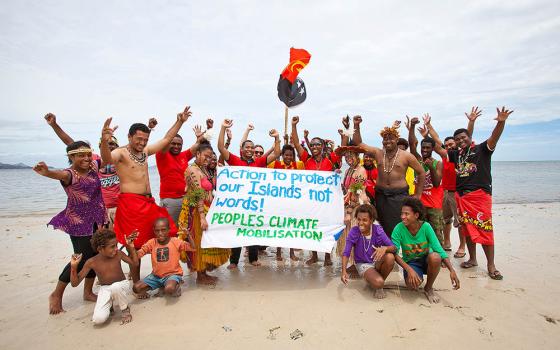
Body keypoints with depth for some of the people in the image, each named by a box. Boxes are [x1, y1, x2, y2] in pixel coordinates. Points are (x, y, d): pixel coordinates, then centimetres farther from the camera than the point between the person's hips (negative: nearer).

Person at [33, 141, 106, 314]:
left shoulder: (93, 167, 1)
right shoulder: (69, 174, -18)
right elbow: (60, 174, -42)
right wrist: (47, 172, -64)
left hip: (97, 220, 6)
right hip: (78, 222, -6)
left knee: (95, 255, 10)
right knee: (82, 258, -6)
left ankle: (88, 292, 28)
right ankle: (56, 295, 15)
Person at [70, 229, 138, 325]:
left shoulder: (118, 254, -14)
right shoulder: (91, 262, -14)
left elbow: (135, 263, 0)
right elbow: (75, 283, -9)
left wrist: (131, 247, -12)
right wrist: (74, 266, -24)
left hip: (122, 285, -1)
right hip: (105, 289, 1)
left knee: (115, 287, -40)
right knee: (98, 319, -23)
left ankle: (125, 310, -11)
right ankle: (108, 305, 14)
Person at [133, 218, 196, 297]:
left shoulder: (176, 241, -10)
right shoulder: (151, 243, -2)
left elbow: (193, 248, -17)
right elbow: (137, 256, -8)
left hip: (173, 274, -4)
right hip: (156, 275, 5)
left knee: (169, 289, -34)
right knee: (136, 288, -12)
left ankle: (176, 286, 5)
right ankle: (163, 286, 9)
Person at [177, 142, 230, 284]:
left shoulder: (203, 169, 14)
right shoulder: (193, 170, -15)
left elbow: (210, 188, 13)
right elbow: (198, 195, -23)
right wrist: (202, 217, -27)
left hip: (206, 210, 9)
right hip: (197, 212, -9)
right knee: (200, 242, 1)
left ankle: (203, 272, 26)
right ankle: (201, 276, 14)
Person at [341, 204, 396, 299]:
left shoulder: (378, 230, -15)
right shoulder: (354, 232, -18)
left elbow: (394, 248, -20)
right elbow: (346, 253, -19)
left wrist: (384, 248, -43)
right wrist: (344, 271, -34)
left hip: (377, 262, 2)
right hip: (363, 264, -2)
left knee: (390, 257, -32)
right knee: (378, 283, -31)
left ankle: (380, 279, -4)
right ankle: (379, 286, 9)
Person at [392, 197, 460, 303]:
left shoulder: (426, 227, -18)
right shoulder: (399, 229, -20)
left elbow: (438, 249, -20)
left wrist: (452, 270, -31)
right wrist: (409, 269, -36)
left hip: (426, 260, 2)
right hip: (410, 263, -1)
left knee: (435, 257, -34)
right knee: (413, 284, -32)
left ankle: (428, 288, -7)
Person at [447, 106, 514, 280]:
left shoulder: (482, 149, 3)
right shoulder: (455, 155, 15)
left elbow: (494, 137, -14)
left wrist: (501, 122, -32)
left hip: (480, 194, -5)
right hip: (461, 195, 5)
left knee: (484, 229, -6)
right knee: (467, 228, 10)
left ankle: (491, 264, 2)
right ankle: (472, 259, 23)